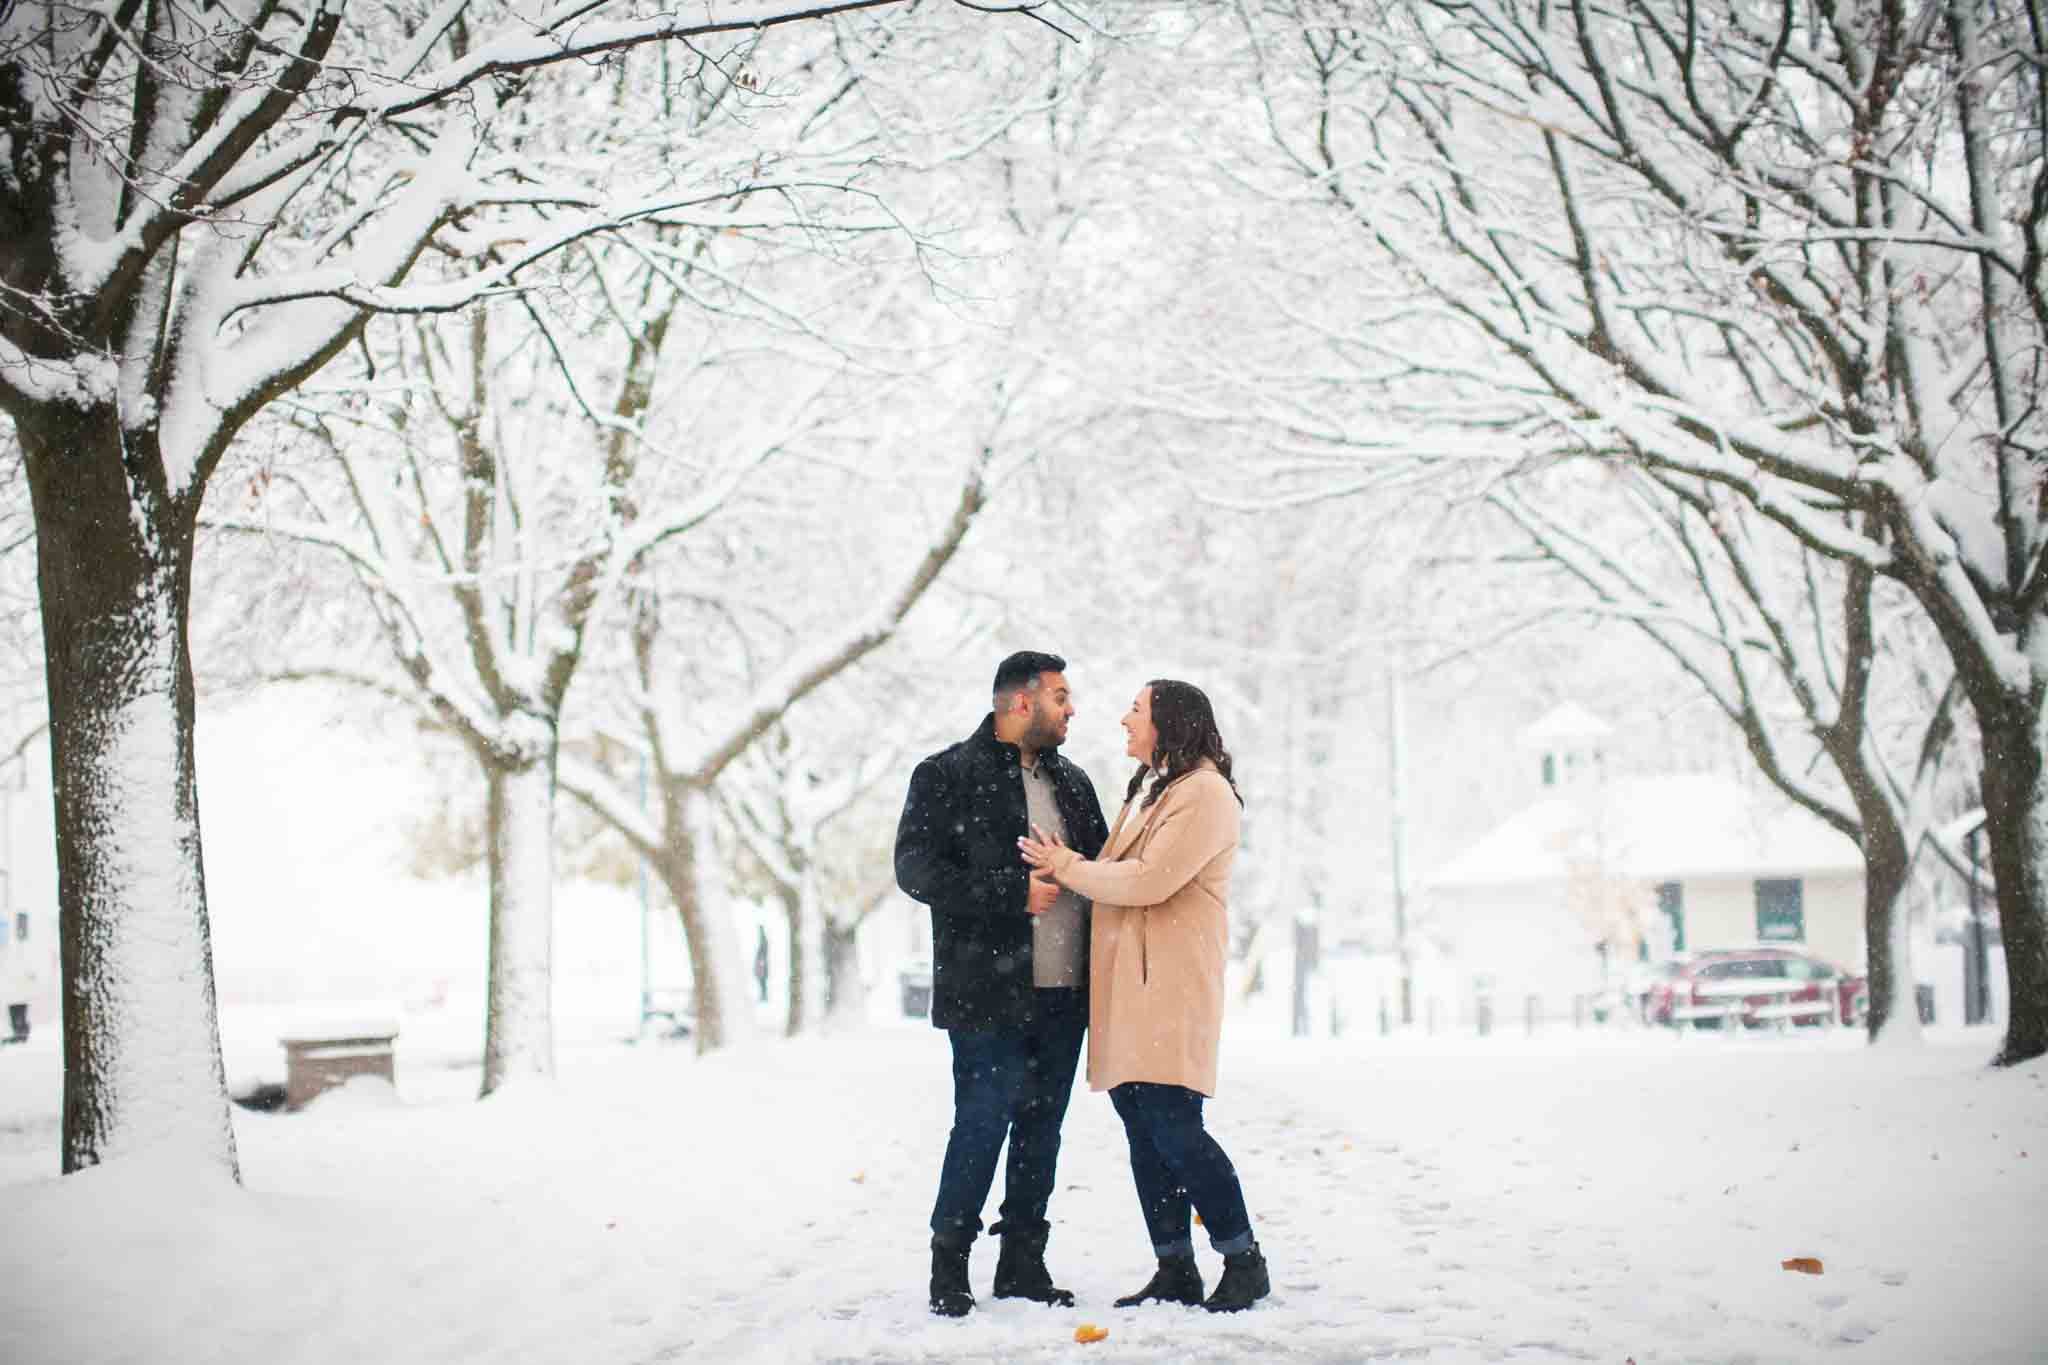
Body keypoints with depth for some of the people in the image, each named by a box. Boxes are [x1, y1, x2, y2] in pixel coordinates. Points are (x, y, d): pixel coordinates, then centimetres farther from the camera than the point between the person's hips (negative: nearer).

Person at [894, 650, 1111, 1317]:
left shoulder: (1072, 782, 17)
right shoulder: (946, 777, -3)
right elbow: (916, 869, -12)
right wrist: (1012, 895, -19)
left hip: (1063, 994, 6)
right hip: (988, 994, -6)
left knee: (1041, 1130, 10)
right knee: (982, 1124, -7)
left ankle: (1022, 1261, 20)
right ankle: (949, 1263, 6)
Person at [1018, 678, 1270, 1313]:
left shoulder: (1205, 794, -9)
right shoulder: (1148, 791, 23)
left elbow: (1148, 880, -18)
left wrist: (1067, 867, -7)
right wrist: (1075, 865, 3)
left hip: (1171, 989, -9)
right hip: (1127, 991, 9)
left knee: (1173, 1130, -11)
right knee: (1144, 1132, 7)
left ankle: (1244, 1261, 1)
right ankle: (1176, 1271, 13)